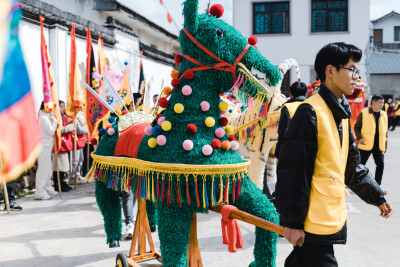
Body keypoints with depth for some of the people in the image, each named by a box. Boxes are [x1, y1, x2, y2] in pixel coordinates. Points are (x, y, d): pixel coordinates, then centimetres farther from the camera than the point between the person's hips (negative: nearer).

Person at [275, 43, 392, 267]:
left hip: (335, 216, 9)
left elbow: (352, 167, 23)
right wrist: (293, 221, -16)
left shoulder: (342, 114, 15)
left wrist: (377, 196, 23)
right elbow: (293, 171, -17)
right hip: (313, 221, -9)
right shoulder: (310, 112, -15)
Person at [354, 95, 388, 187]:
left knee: (380, 164, 0)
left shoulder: (384, 115, 8)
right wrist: (359, 138, -16)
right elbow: (356, 127, -1)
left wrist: (384, 146, 11)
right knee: (361, 165, 5)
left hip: (378, 146, 4)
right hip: (366, 145, -4)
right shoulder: (364, 113, -6)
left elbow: (385, 131, 14)